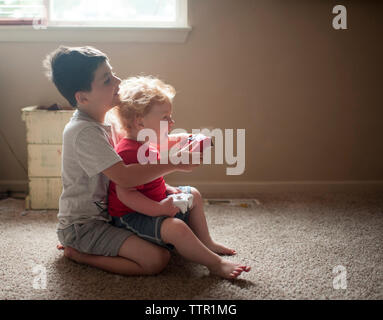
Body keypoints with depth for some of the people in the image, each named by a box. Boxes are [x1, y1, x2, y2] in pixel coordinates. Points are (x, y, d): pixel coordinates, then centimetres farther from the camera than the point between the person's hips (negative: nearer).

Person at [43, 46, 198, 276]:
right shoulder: (85, 132, -23)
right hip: (82, 225, -10)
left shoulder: (99, 124, 8)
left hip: (104, 213, 10)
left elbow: (119, 168, 17)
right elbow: (124, 177, -31)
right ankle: (77, 254, -5)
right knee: (157, 259, -22)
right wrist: (174, 163, -24)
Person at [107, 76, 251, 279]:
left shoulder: (147, 146, 8)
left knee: (193, 195, 21)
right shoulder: (127, 152, -27)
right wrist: (158, 209, -36)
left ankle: (205, 242, 29)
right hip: (130, 216, -11)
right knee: (176, 228, -34)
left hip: (154, 204, 12)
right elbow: (124, 193, -33)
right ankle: (216, 264, -21)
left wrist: (168, 190, 7)